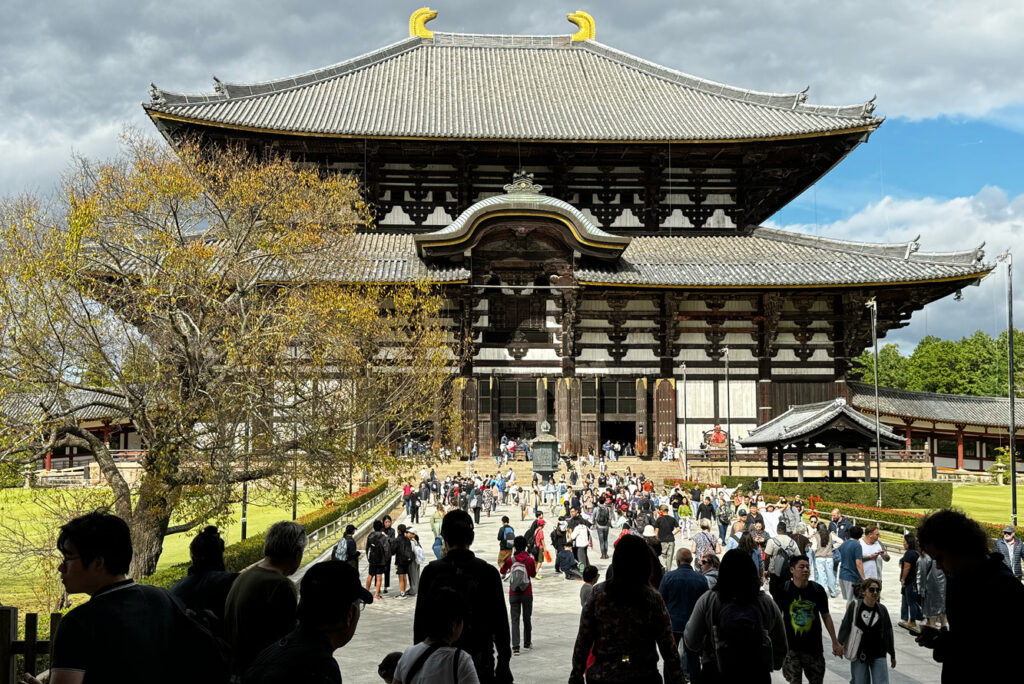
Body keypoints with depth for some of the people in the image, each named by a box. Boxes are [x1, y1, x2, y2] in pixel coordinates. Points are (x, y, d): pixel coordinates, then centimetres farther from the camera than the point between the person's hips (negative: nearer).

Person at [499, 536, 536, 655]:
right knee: (527, 619, 16)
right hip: (527, 594, 0)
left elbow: (502, 571, 10)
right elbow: (533, 574, 6)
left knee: (515, 620, 0)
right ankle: (527, 644, 28)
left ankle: (515, 647, -8)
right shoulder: (530, 560, -8)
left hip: (514, 594, 0)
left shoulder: (510, 560, -7)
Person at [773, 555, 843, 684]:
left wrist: (835, 643, 9)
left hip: (814, 646, 2)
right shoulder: (783, 590, -7)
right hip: (791, 647, -2)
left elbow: (826, 616, 7)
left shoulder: (818, 590, -2)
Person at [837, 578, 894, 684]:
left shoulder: (882, 609, 2)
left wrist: (892, 655, 17)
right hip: (859, 654, -2)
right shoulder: (854, 605, -6)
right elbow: (845, 627, -2)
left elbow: (888, 632, 11)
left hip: (878, 655, 2)